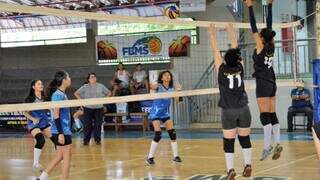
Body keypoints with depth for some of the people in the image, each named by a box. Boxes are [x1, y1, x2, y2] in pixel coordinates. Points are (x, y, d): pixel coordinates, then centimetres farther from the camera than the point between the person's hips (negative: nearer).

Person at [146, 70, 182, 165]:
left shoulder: (172, 88, 3)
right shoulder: (159, 86, -9)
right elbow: (152, 87, -29)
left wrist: (178, 91, -25)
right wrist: (151, 86, -52)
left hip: (165, 113, 5)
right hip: (156, 113, -5)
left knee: (172, 133, -2)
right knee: (158, 135, -13)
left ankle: (175, 156, 11)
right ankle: (150, 157, -2)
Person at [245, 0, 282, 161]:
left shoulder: (261, 47, -10)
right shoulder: (271, 46, 5)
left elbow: (253, 28, -11)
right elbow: (269, 25, 10)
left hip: (263, 84, -7)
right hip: (271, 83, 7)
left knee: (265, 116, -10)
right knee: (272, 115, 7)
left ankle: (267, 146, -14)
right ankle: (277, 144, 3)